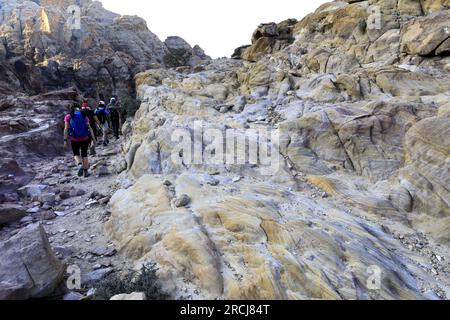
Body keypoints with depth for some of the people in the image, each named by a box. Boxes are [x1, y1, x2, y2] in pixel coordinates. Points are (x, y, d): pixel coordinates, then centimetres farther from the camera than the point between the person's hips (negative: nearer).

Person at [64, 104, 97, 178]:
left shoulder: (68, 117, 0)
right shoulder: (84, 116, 3)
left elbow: (66, 129, -5)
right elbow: (89, 128, -2)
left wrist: (65, 140, -3)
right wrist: (93, 139, -1)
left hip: (74, 140, -1)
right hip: (85, 139, 1)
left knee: (76, 154, 18)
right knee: (84, 154, 16)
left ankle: (80, 165, -10)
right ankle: (85, 171, 17)